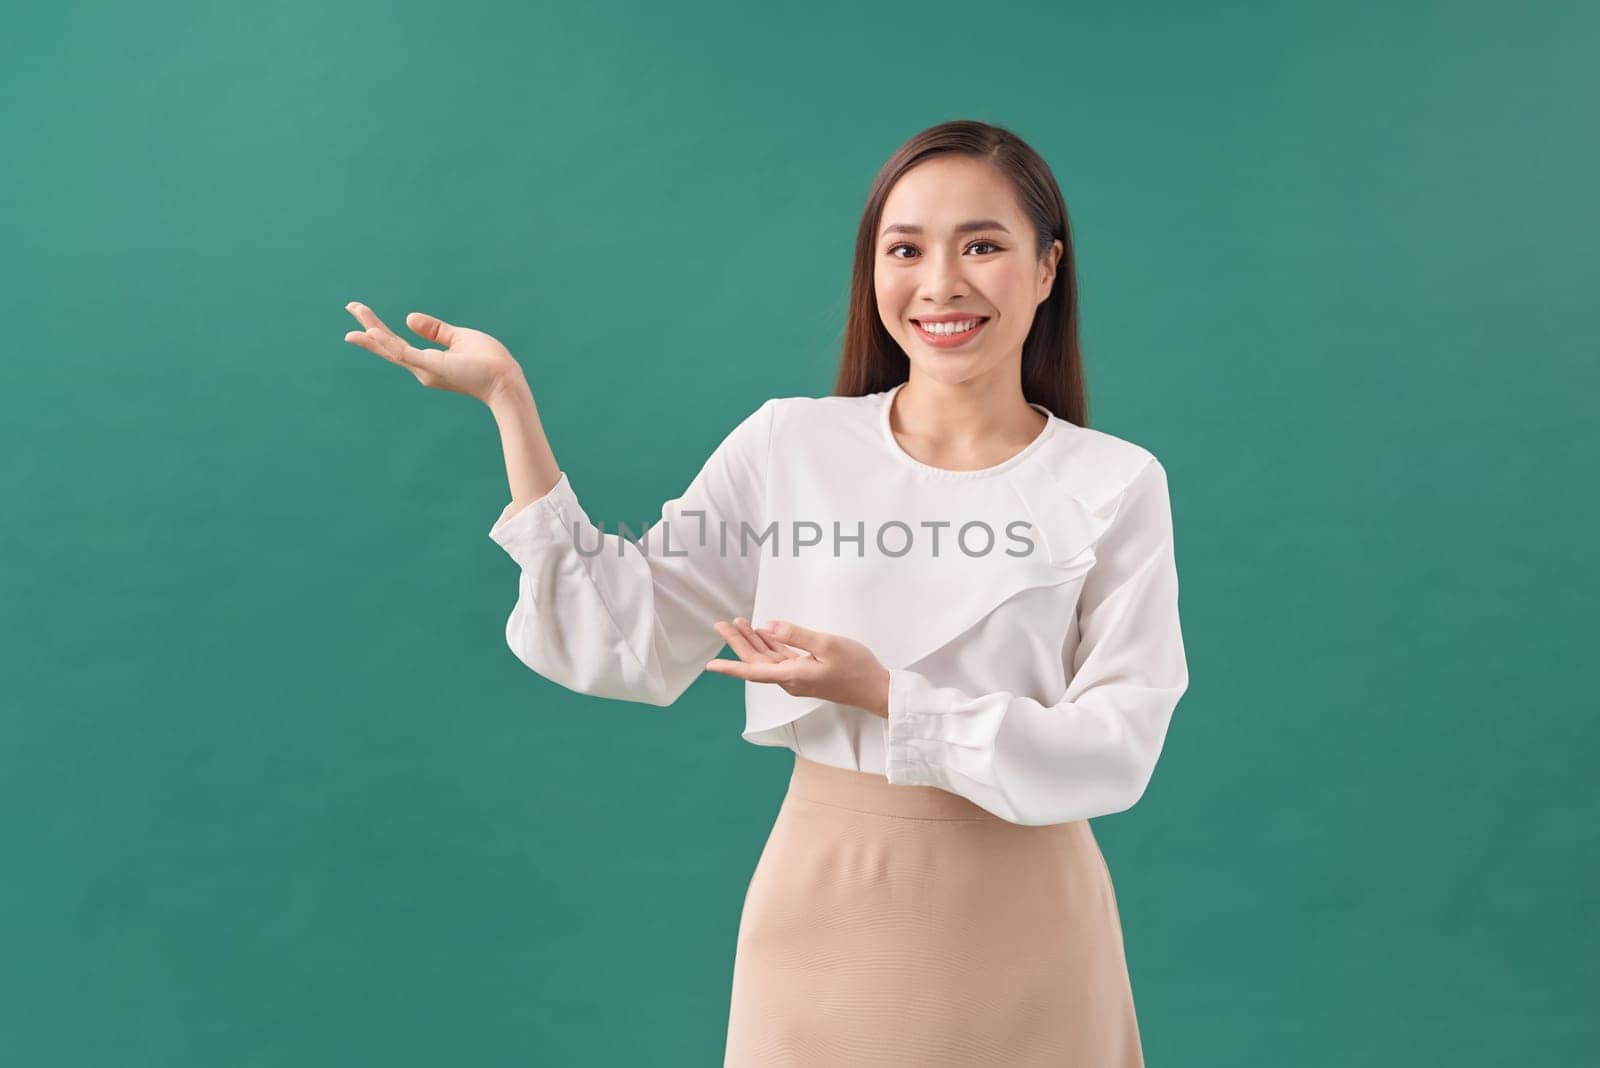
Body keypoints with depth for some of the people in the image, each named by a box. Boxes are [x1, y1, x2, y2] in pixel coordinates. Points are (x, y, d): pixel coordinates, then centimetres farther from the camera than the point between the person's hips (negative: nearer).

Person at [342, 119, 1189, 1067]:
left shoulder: (1118, 485, -5)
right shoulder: (789, 443, -2)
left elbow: (1116, 751, -10)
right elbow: (622, 645, -8)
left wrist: (884, 697, -20)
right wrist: (510, 399, -10)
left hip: (1023, 929, -1)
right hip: (826, 906, 1)